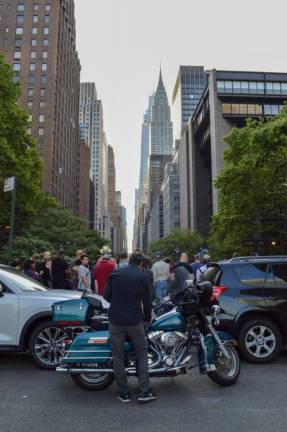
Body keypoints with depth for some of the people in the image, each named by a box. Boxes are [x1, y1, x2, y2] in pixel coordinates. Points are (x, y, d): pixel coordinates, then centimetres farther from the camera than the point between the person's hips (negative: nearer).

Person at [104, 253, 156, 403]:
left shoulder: (115, 273, 1)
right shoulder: (142, 277, -3)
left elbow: (106, 295, 5)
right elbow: (147, 301, 1)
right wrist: (147, 318, 18)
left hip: (116, 320, 2)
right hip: (135, 321, -1)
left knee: (118, 356, 10)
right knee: (142, 353, 13)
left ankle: (123, 393, 18)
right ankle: (144, 392, 12)